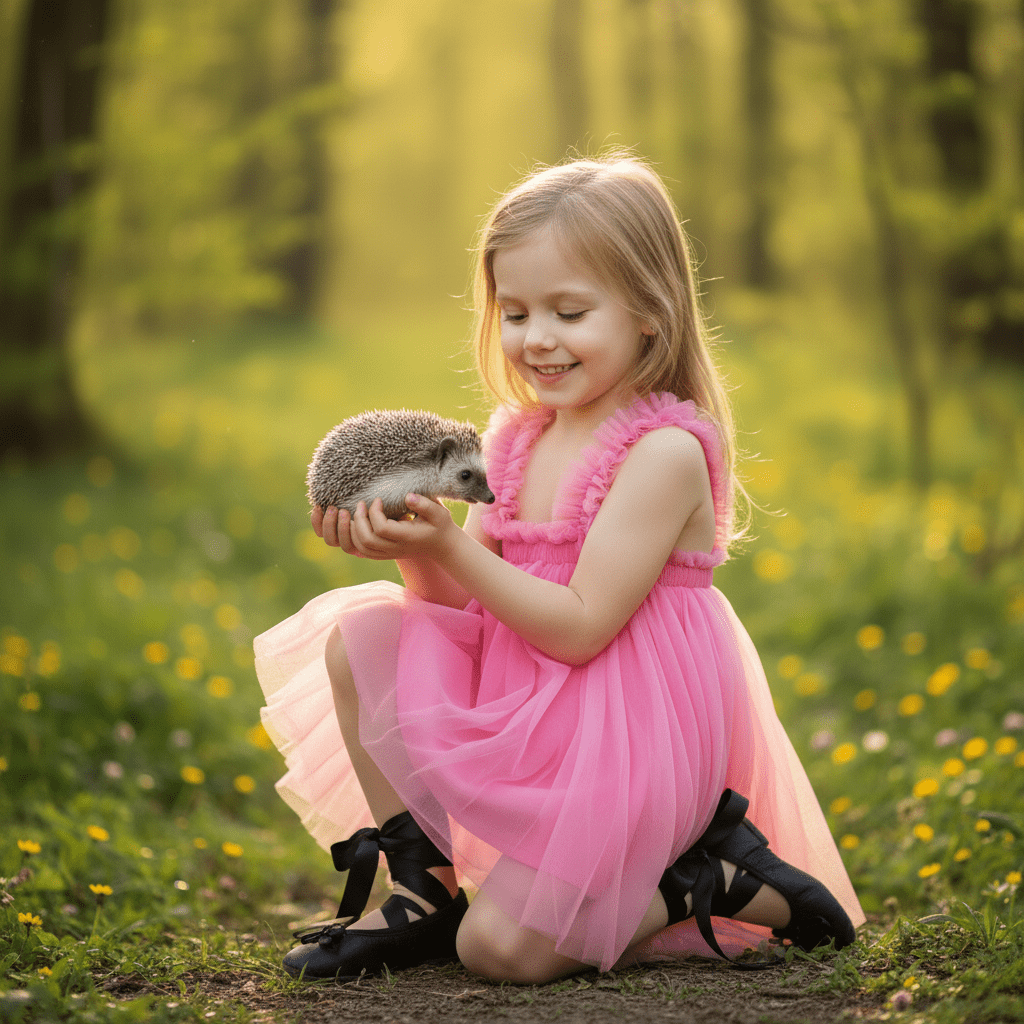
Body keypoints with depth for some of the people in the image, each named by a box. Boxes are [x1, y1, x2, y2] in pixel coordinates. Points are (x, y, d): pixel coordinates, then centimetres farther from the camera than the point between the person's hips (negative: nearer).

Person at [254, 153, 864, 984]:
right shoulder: (517, 441, 6)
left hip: (626, 743, -8)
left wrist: (450, 548, -24)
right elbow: (470, 600, 6)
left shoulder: (664, 451, -17)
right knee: (359, 640, -7)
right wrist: (411, 551, -14)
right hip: (524, 713, 8)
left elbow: (579, 627, -22)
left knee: (498, 947, -16)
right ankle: (423, 894, 0)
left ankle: (723, 877, 3)